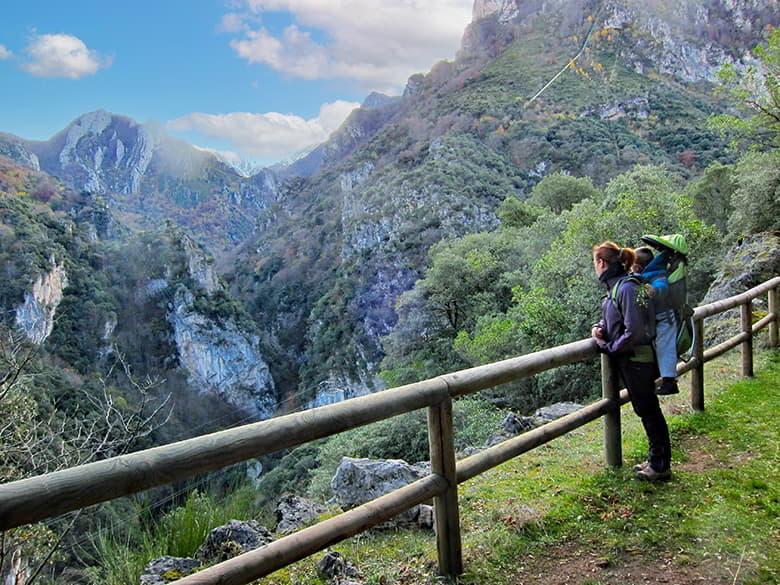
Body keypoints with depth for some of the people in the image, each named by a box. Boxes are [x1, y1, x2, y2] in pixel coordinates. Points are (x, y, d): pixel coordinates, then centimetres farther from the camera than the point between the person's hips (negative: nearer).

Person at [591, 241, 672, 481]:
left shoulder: (627, 288, -22)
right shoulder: (614, 286, 7)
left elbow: (633, 331, -25)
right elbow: (612, 318, 21)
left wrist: (609, 348, -13)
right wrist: (599, 326, 0)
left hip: (637, 360, -9)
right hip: (628, 360, 9)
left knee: (648, 410, 3)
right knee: (645, 409, 18)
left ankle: (660, 466, 17)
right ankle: (655, 461, 31)